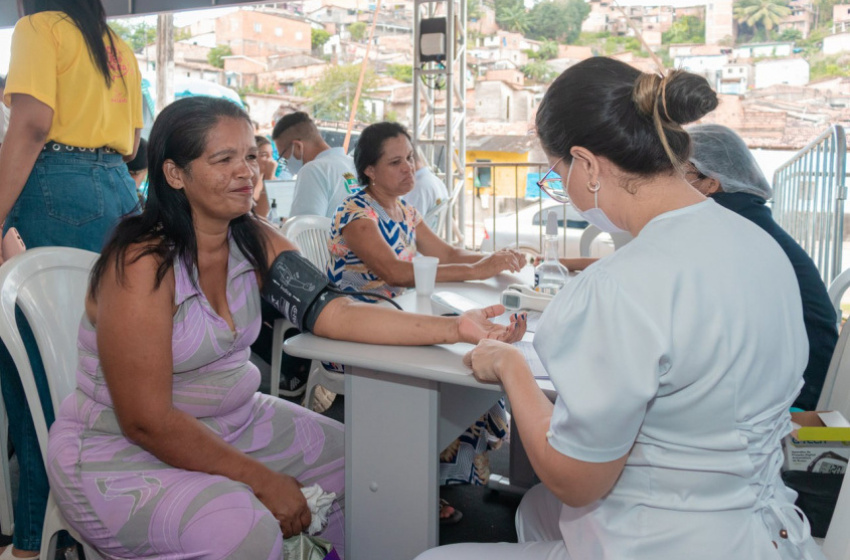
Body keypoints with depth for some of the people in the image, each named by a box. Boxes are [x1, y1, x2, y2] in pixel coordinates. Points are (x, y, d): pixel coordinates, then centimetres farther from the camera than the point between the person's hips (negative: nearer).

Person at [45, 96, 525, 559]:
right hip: (122, 453, -7)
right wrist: (263, 481, -20)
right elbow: (147, 421, -23)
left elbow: (333, 313, -14)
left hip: (230, 426, 7)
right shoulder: (143, 263, -24)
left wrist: (456, 329, -24)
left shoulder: (256, 241, -2)